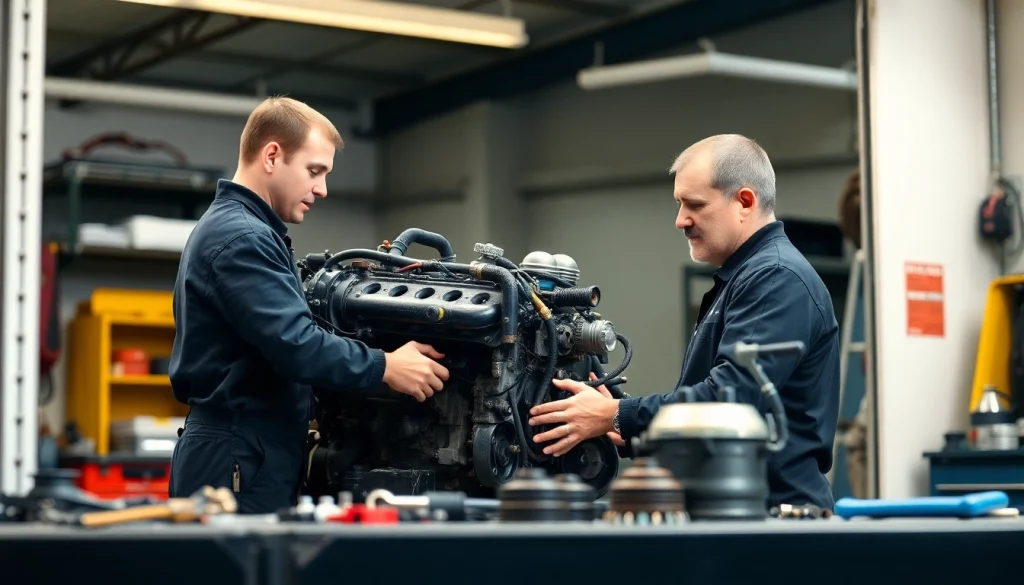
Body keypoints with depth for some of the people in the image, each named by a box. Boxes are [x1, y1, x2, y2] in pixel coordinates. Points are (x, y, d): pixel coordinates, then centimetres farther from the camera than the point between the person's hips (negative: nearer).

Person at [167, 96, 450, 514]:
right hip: (239, 461, -11)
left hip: (241, 453, 11)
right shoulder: (240, 238, -16)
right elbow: (296, 346, -24)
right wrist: (385, 368, -15)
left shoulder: (229, 228, 19)